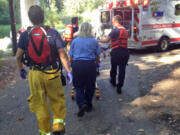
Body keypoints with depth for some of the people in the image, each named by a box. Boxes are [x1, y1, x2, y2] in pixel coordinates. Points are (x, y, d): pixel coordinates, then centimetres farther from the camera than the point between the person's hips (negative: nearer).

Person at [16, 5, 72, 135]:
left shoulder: (25, 35, -3)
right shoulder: (53, 33, -9)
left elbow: (18, 56, 1)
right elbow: (62, 55, -11)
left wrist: (21, 69, 17)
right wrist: (69, 71, -3)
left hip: (34, 74, 2)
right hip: (52, 73, -2)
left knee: (39, 103, 15)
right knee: (57, 100, 18)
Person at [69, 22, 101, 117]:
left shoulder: (75, 41, 7)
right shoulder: (94, 41, 5)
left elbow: (71, 57, 9)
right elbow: (97, 57, 9)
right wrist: (96, 62, 29)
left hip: (77, 65, 0)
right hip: (90, 65, 0)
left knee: (78, 86, 11)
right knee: (90, 86, 15)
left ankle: (82, 104, -9)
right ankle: (88, 105, 28)